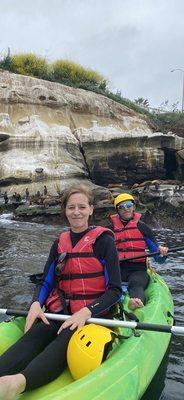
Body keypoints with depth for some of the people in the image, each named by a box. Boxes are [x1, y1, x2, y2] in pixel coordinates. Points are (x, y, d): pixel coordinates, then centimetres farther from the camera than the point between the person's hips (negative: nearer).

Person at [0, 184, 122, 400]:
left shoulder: (103, 239, -4)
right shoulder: (59, 243, 11)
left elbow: (115, 290, -8)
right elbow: (46, 282, 14)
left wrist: (86, 312, -22)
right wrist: (36, 303, -8)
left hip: (95, 315, -4)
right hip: (62, 311, 4)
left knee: (64, 341, -35)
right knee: (33, 336, -27)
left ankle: (18, 383, -59)